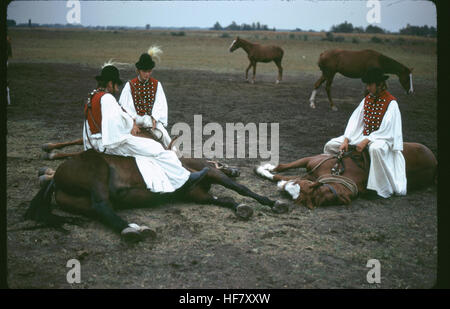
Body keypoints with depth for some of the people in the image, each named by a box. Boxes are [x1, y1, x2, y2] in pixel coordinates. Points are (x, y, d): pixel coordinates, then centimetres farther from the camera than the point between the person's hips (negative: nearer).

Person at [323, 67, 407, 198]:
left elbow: (386, 130, -19)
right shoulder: (367, 99, 7)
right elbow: (355, 120, 1)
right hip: (363, 134, 7)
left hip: (382, 137, -7)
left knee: (375, 149, -45)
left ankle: (383, 188, -33)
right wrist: (346, 140, -12)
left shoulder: (391, 103, -13)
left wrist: (366, 141, -25)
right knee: (330, 145, -2)